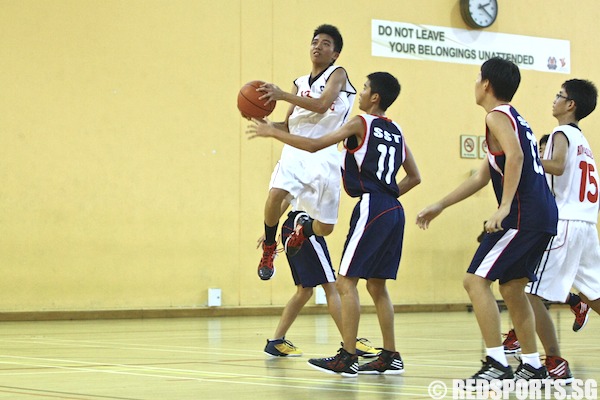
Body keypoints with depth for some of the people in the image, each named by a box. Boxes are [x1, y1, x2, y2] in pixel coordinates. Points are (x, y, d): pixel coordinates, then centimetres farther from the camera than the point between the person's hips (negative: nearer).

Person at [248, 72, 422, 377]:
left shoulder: (361, 123, -4)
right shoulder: (395, 131, 18)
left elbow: (315, 145, -9)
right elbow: (414, 177, 21)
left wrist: (272, 133, -2)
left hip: (371, 208, -8)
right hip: (393, 211, 8)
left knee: (346, 281, -6)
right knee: (376, 285, 14)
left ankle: (347, 358, -10)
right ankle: (390, 357, 13)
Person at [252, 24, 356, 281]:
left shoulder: (337, 74, 2)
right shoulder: (300, 84, 17)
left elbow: (321, 104, -17)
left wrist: (282, 95, -23)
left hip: (324, 155, -3)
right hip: (295, 150, 3)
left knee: (324, 228, -2)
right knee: (275, 195, -27)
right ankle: (269, 248, -3)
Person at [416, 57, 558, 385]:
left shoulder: (497, 116, -5)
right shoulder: (514, 117, 24)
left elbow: (515, 156, -25)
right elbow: (481, 177, 28)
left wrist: (504, 207, -29)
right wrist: (440, 206, 29)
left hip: (523, 214, -10)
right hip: (542, 215, 10)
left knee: (476, 280, -9)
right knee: (511, 288, 17)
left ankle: (497, 364, -14)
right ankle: (532, 366, 20)